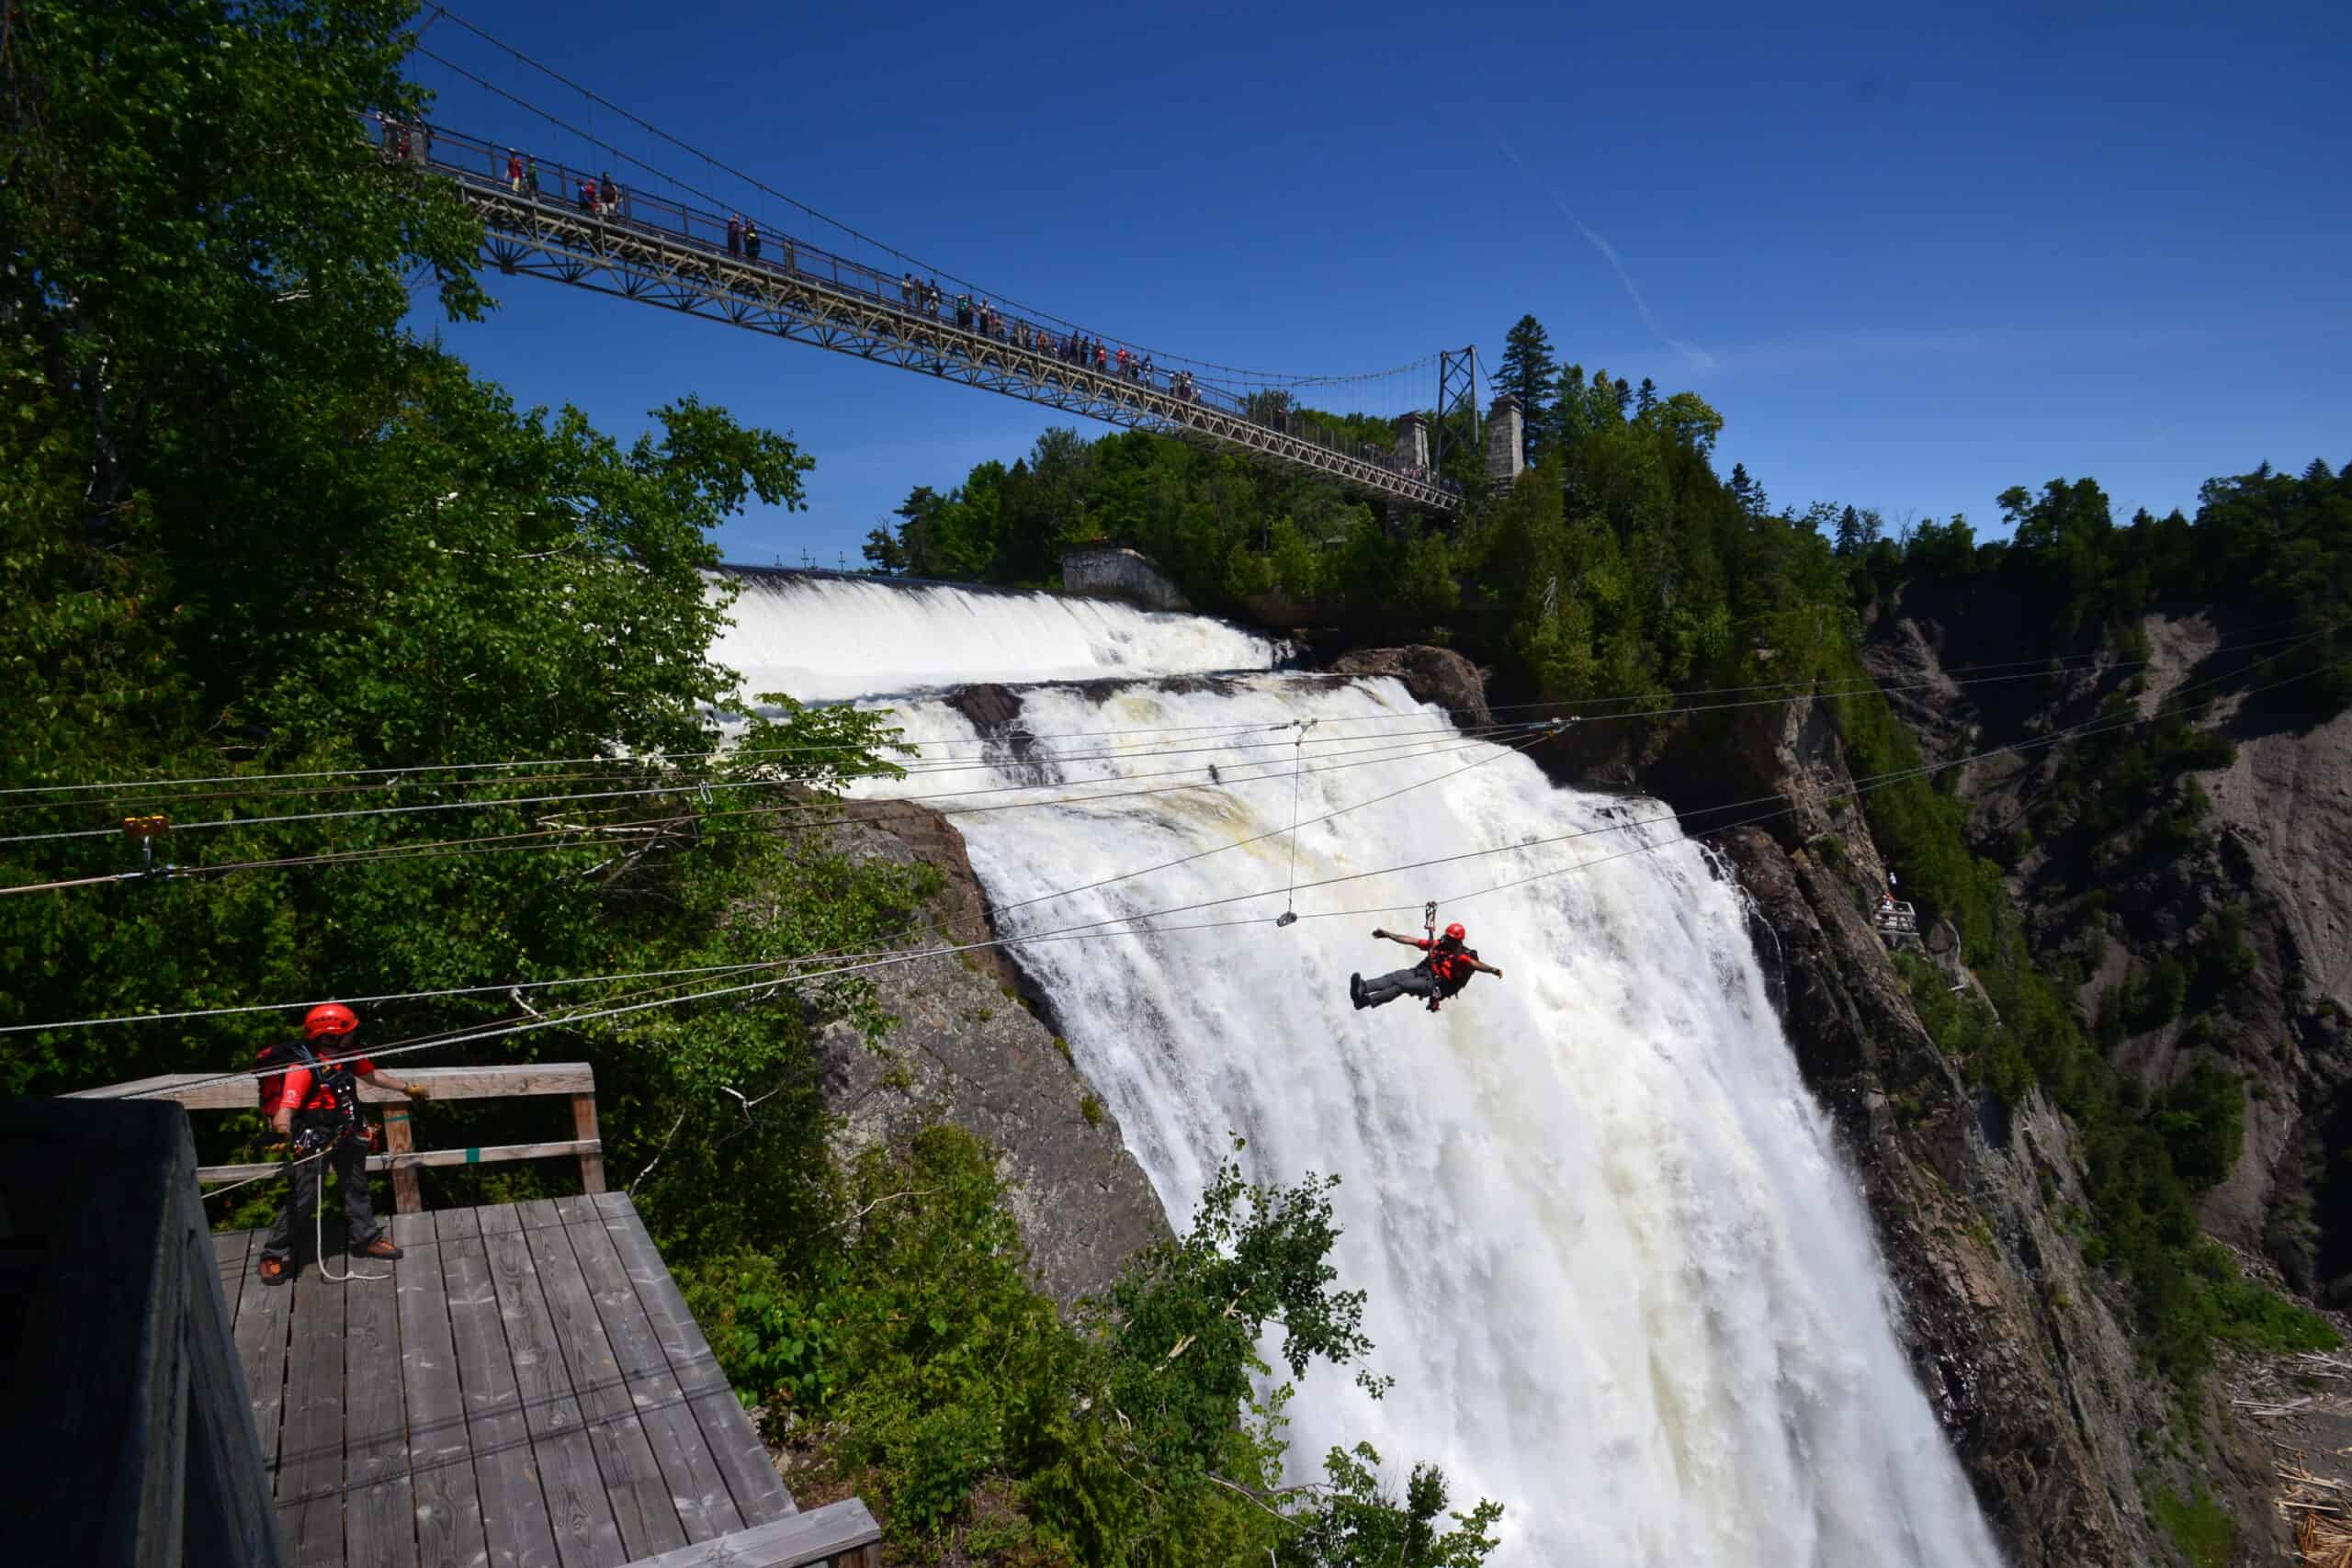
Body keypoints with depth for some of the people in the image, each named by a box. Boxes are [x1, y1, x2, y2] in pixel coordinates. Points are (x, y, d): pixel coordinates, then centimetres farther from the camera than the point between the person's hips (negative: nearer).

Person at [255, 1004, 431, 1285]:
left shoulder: (348, 1055, -4)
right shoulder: (303, 1066, -26)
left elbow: (373, 1075, 11)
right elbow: (287, 1104, -35)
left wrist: (407, 1088, 18)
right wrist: (283, 1126, -55)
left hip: (345, 1133, 7)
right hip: (315, 1136, -7)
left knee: (356, 1186, 18)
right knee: (304, 1197, -4)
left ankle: (364, 1238, 35)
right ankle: (274, 1254, 12)